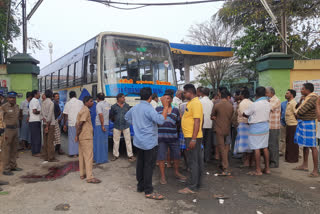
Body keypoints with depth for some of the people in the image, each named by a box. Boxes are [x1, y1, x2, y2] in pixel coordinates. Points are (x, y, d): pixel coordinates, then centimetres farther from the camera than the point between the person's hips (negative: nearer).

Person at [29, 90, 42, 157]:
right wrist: (40, 111, -8)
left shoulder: (32, 101, 20)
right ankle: (35, 152, -4)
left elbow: (30, 111, 23)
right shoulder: (36, 101, -13)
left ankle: (34, 151, 18)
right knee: (36, 137, -7)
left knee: (34, 136, 13)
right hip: (35, 121, -10)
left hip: (32, 120, 10)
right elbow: (34, 111, -22)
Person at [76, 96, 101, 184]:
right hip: (86, 137, -10)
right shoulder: (86, 110, -14)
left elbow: (77, 124, 16)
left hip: (82, 137, 10)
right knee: (89, 156, -7)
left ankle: (82, 174, 24)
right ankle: (90, 177, -5)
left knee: (82, 156, 15)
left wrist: (77, 135, 14)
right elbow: (80, 124, -20)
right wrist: (77, 135, -15)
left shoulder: (82, 110, 16)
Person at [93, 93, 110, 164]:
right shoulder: (107, 104, 10)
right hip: (107, 124, 7)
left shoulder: (99, 104, -10)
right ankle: (105, 158, 21)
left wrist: (102, 126, -18)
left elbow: (101, 115, -20)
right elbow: (109, 114, 10)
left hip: (100, 125, -7)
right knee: (105, 142, 14)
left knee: (99, 142, 2)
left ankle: (99, 159, 8)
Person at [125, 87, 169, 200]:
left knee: (140, 163, 17)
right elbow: (160, 120, -27)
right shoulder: (149, 108, -19)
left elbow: (127, 117, 25)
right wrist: (165, 107, -20)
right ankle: (149, 191, 2)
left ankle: (140, 186, 28)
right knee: (149, 165, -3)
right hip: (149, 142, -8)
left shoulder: (134, 108, 7)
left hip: (138, 141, 8)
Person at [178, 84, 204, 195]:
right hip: (191, 136, 10)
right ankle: (197, 183, 26)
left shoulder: (195, 103, -16)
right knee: (198, 160, 15)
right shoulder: (191, 102, 16)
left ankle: (192, 187, 3)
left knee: (193, 161, -4)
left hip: (192, 137, -10)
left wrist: (193, 139, -25)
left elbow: (197, 121, -22)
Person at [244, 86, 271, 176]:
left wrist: (250, 117, 15)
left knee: (256, 148, -1)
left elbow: (244, 114, -6)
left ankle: (258, 170, 4)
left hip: (255, 128, -7)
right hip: (265, 126, 7)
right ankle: (267, 168, 21)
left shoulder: (254, 105, -17)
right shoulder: (268, 104, 2)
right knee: (265, 147, 14)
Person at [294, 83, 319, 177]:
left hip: (308, 124, -10)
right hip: (302, 123, 10)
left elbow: (300, 111, -23)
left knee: (312, 146, -6)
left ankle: (315, 170, -1)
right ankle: (305, 165, 29)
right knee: (305, 145, 17)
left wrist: (296, 113, 0)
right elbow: (298, 108, 13)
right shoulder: (305, 98, 12)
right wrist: (300, 100, -2)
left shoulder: (311, 99, -19)